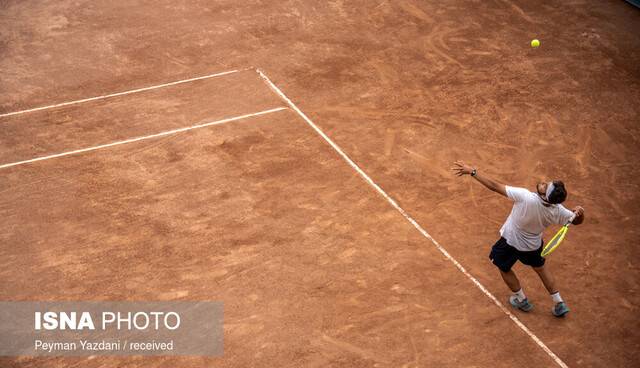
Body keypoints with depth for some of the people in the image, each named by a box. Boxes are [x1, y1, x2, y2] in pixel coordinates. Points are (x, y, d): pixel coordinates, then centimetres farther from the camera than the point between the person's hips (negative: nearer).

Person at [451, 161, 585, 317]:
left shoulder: (526, 198, -42)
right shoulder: (557, 211, -27)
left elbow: (495, 186, -38)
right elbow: (577, 221, -7)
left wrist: (472, 171, -31)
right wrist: (580, 213, -31)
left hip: (511, 242, -3)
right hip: (534, 245, 4)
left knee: (504, 268, 26)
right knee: (540, 267, 32)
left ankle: (522, 300, 42)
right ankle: (559, 304, 38)